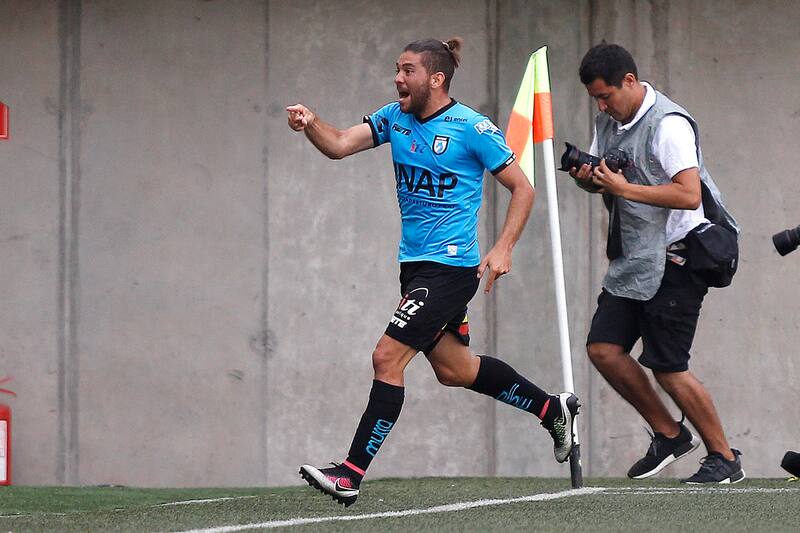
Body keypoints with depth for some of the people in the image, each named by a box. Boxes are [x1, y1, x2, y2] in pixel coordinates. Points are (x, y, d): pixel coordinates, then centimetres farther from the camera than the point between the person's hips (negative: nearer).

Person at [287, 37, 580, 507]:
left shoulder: (472, 128, -11)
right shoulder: (395, 118, 7)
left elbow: (522, 188, -6)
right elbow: (339, 145, -2)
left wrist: (503, 248, -16)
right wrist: (311, 124, -23)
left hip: (450, 267, -8)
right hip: (416, 264, 8)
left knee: (388, 357, -15)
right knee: (454, 369, 18)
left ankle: (351, 475, -12)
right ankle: (553, 409, 36)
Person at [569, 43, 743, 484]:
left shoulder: (668, 124, -17)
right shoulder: (609, 120, 10)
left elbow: (689, 194, -26)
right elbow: (601, 178, 23)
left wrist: (624, 187, -25)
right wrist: (586, 177, -1)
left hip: (673, 261, -9)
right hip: (632, 261, 9)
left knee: (667, 367, -8)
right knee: (604, 348, -1)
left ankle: (725, 459, 5)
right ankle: (668, 434, 14)